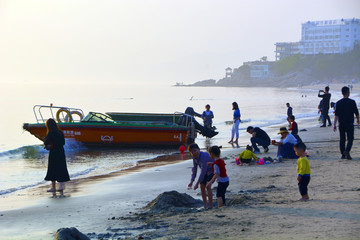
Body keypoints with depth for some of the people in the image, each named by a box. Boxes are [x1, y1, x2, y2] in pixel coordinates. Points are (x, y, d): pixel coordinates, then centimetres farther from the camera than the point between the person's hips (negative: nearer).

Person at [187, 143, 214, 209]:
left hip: (213, 170, -8)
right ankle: (205, 204, 18)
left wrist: (197, 183, -36)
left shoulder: (204, 156, -37)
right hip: (206, 171, 8)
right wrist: (191, 182, -14)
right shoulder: (195, 157, -10)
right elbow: (194, 169, -4)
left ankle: (210, 205, -20)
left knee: (207, 186, -22)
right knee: (202, 186, 4)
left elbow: (203, 171, -37)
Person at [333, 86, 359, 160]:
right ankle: (347, 151, -22)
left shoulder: (338, 103, -1)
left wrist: (334, 124, -5)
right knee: (350, 138, 1)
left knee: (342, 139, 13)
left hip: (341, 124, 2)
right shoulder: (352, 102, -6)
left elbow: (336, 115, -5)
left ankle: (343, 154, 16)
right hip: (350, 123, -2)